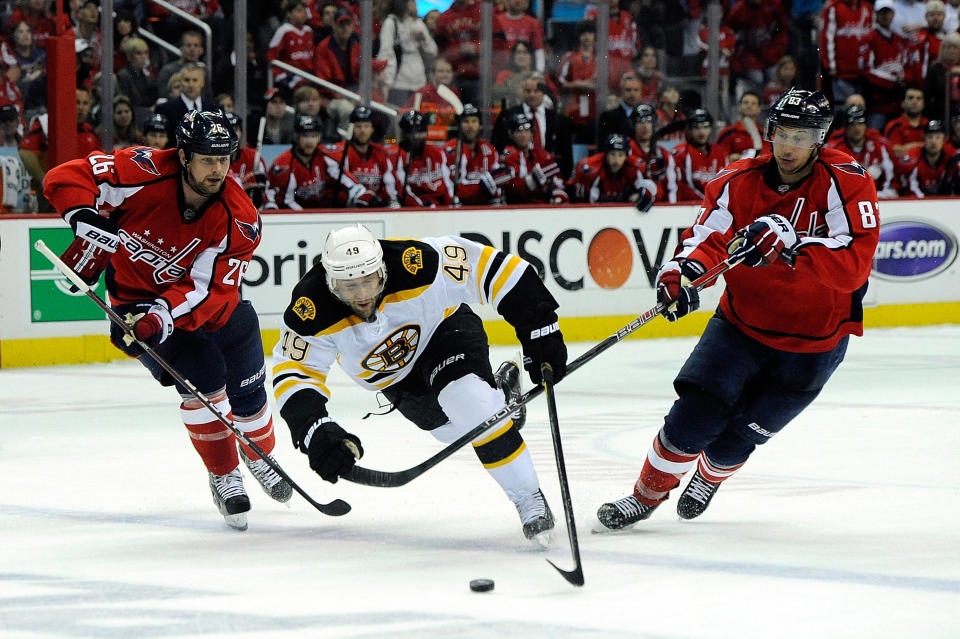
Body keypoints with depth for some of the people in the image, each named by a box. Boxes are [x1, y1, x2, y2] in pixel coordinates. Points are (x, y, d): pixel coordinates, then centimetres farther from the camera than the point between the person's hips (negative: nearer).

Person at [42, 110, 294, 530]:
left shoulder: (239, 220, -25)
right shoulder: (145, 173, -29)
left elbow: (208, 291, -28)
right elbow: (65, 179, -27)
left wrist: (161, 316, -43)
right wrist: (89, 222, -43)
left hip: (208, 299, 3)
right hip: (137, 296, -3)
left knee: (246, 387, 9)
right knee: (202, 377, -20)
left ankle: (260, 456, 42)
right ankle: (224, 477, 0)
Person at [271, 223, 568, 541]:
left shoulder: (417, 264, -40)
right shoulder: (311, 311, -35)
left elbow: (491, 268, -33)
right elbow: (293, 372, -30)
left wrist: (540, 332, -32)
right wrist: (316, 432, -47)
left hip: (445, 326, -4)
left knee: (468, 400, -28)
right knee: (454, 428, 10)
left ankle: (529, 498, -14)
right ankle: (499, 392, 43)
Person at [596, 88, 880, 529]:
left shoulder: (846, 183, -19)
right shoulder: (740, 182, -7)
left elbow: (854, 265, -29)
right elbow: (706, 237, -11)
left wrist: (790, 243, -41)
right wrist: (682, 269, -34)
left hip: (814, 340, -2)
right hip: (743, 322, 2)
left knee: (735, 437, 5)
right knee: (695, 413, -13)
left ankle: (709, 477, 40)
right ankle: (648, 493, 9)